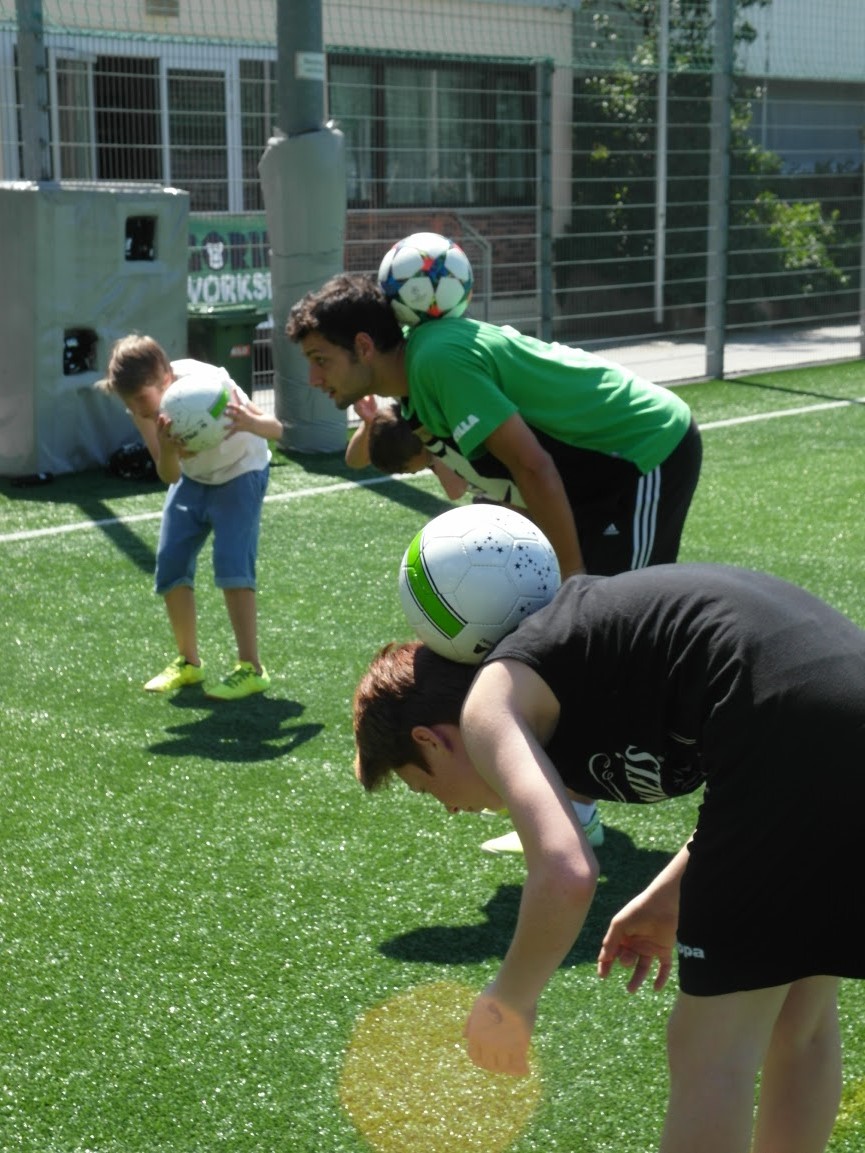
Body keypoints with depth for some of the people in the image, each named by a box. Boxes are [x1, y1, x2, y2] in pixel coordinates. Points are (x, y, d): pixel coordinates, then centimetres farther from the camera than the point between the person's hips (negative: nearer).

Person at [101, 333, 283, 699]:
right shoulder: (141, 405, -20)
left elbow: (275, 428, -35)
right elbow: (169, 475, -22)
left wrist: (249, 423, -59)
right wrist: (167, 452, -46)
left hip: (238, 473, -5)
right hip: (191, 477, 5)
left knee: (231, 563, -19)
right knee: (170, 565, 0)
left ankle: (251, 668, -12)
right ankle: (188, 662, 17)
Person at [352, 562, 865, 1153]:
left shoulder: (490, 699, 4)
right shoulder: (570, 649, 29)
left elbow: (567, 876, -12)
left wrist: (510, 1002, 5)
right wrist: (673, 895, 31)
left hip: (796, 744, -9)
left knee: (709, 1050, 5)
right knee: (800, 1017, 24)